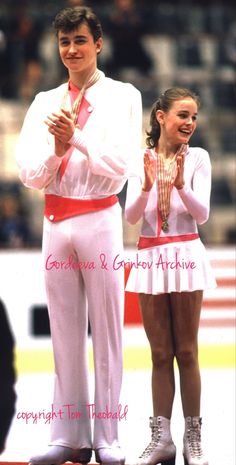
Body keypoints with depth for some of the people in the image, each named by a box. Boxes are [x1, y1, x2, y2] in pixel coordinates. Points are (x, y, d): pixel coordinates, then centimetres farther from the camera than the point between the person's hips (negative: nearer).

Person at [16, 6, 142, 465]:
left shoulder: (123, 96, 1)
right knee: (64, 332, 4)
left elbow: (121, 164, -8)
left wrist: (77, 135, -18)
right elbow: (29, 174, 5)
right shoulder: (45, 102, 11)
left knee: (106, 330, -1)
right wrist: (57, 147, -13)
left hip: (100, 219, -4)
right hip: (56, 221, 4)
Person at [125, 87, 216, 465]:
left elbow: (202, 214, -7)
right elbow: (131, 216, -2)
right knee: (160, 353, 5)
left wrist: (180, 184, -24)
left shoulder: (197, 158, 0)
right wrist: (146, 187, -21)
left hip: (184, 255, -2)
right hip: (151, 258, 2)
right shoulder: (141, 160, 4)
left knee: (186, 351, 1)